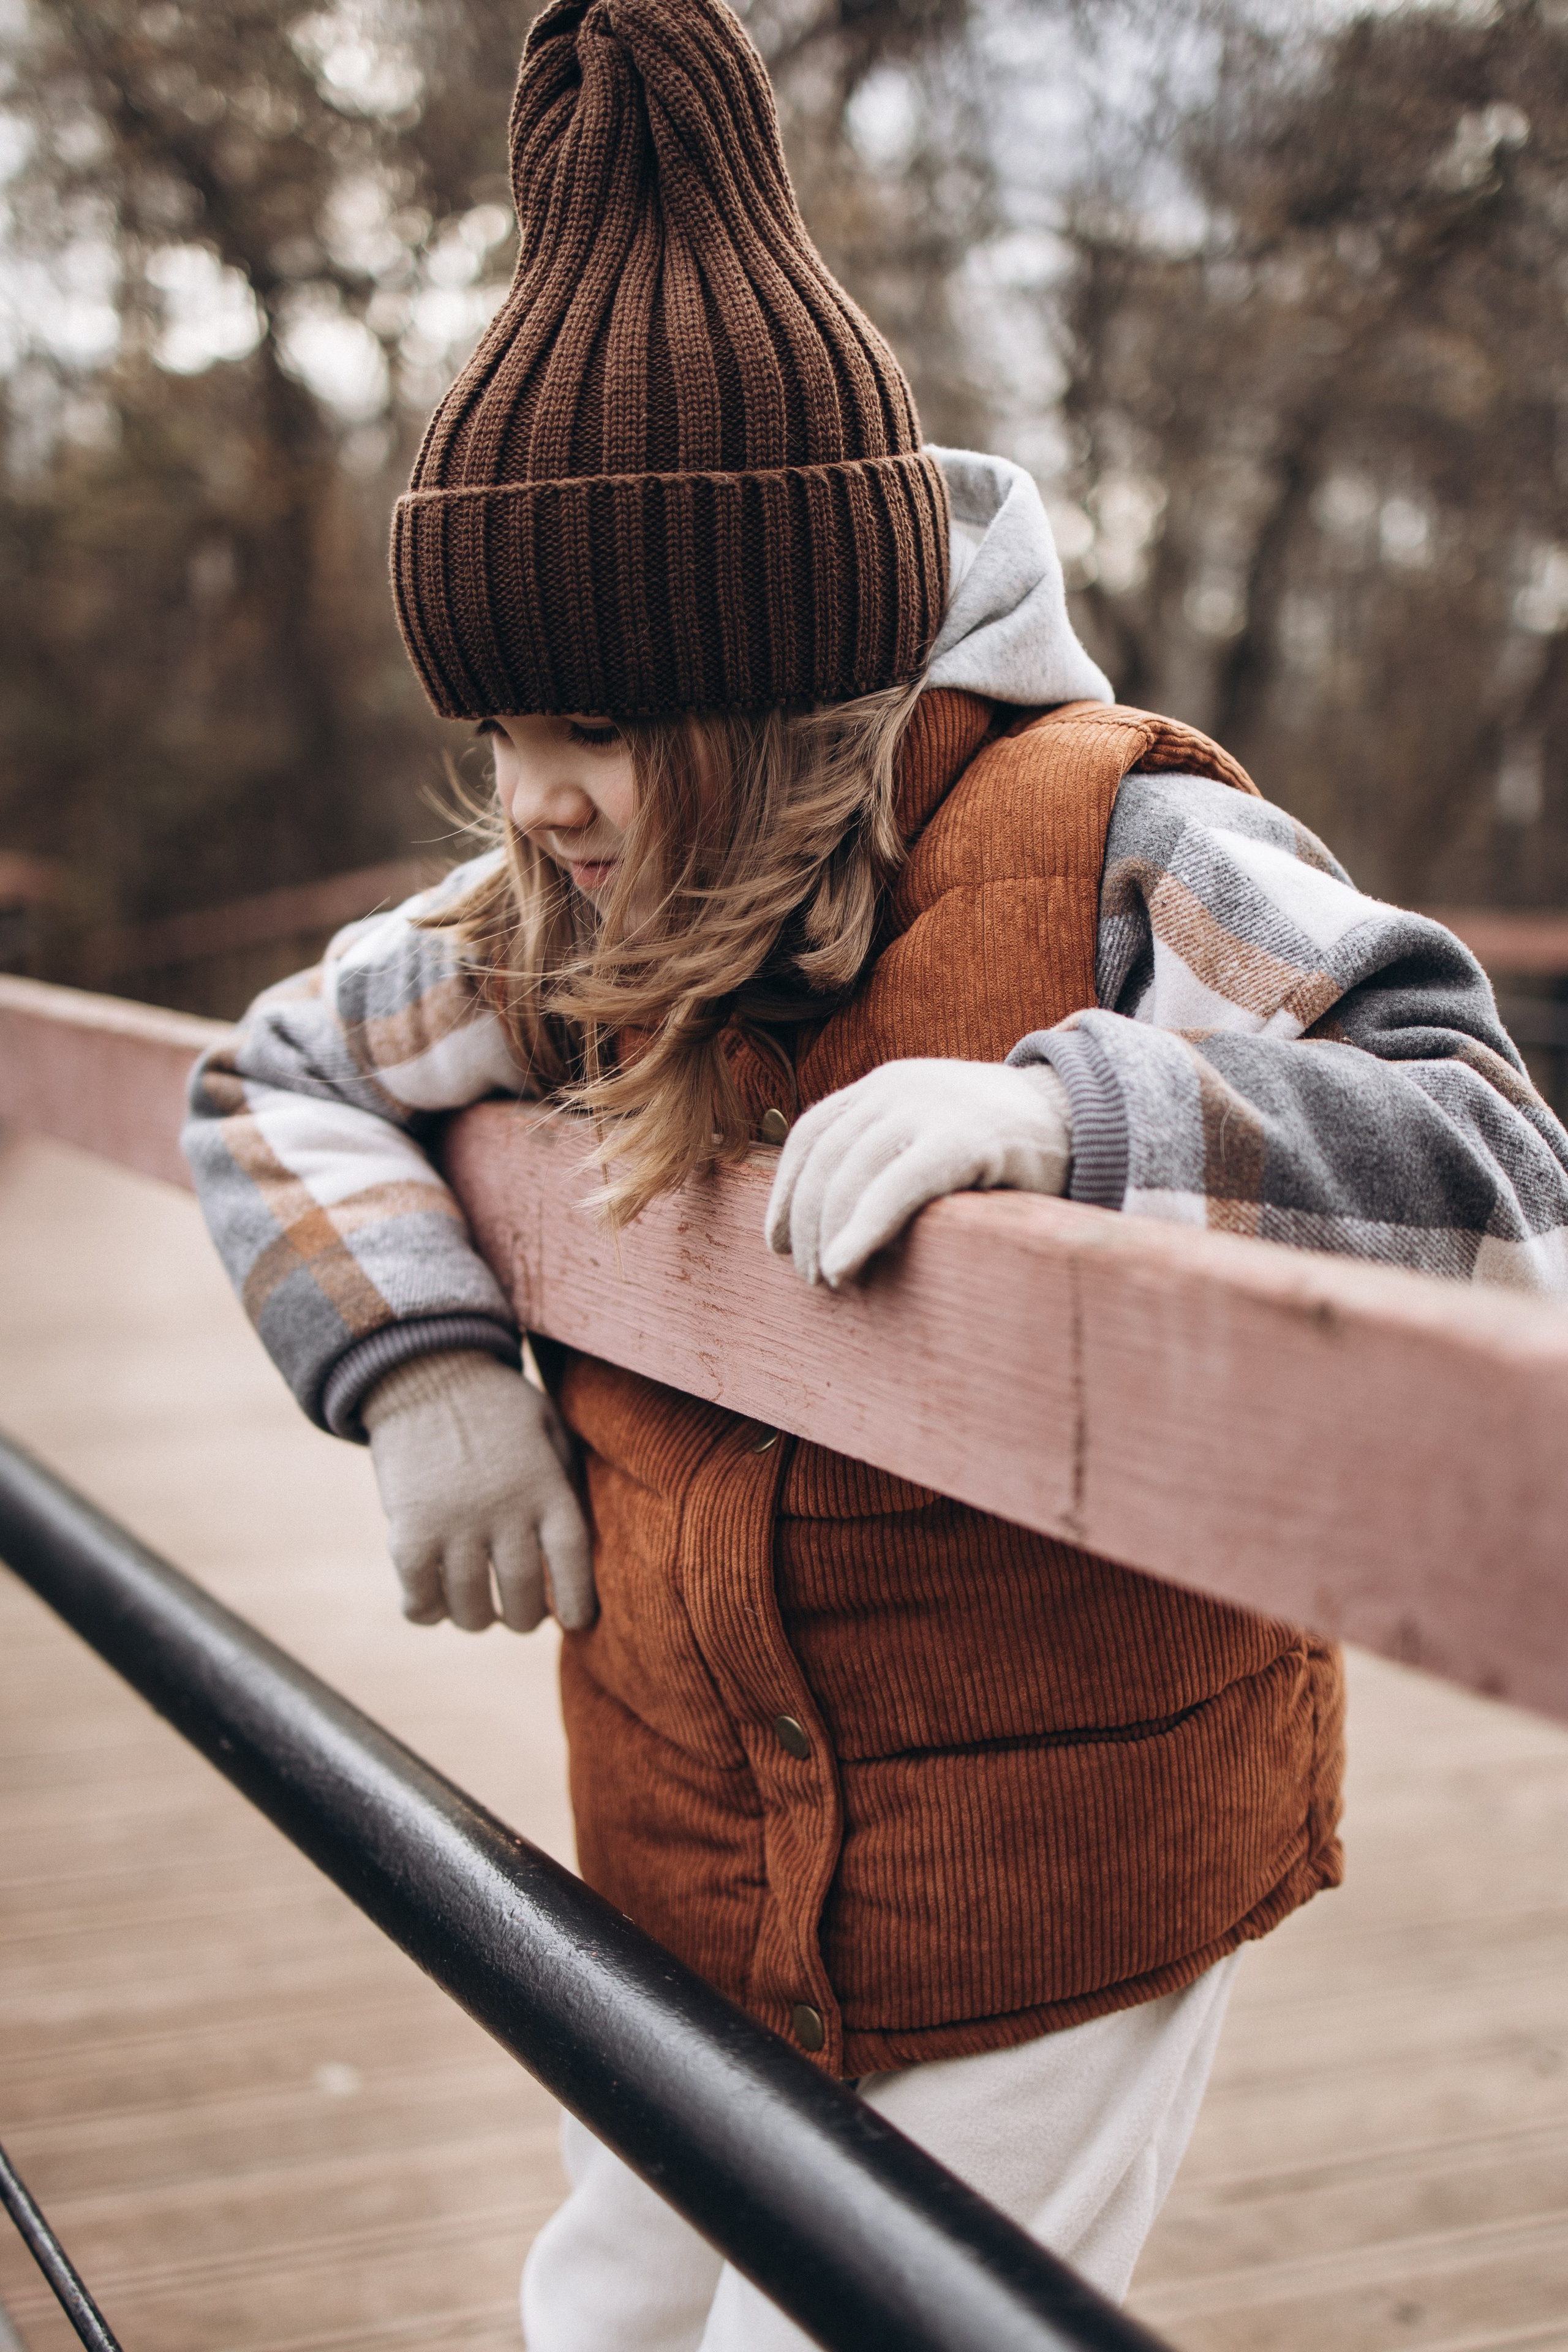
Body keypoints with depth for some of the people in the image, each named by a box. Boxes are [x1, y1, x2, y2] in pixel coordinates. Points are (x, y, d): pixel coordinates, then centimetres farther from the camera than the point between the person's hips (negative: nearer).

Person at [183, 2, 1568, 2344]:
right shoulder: (582, 913, -3)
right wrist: (423, 1359, -9)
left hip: (1044, 1911, -6)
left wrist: (1061, 1106, -40)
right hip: (695, 1881, 6)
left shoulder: (1113, 855, -19)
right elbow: (272, 1086, 10)